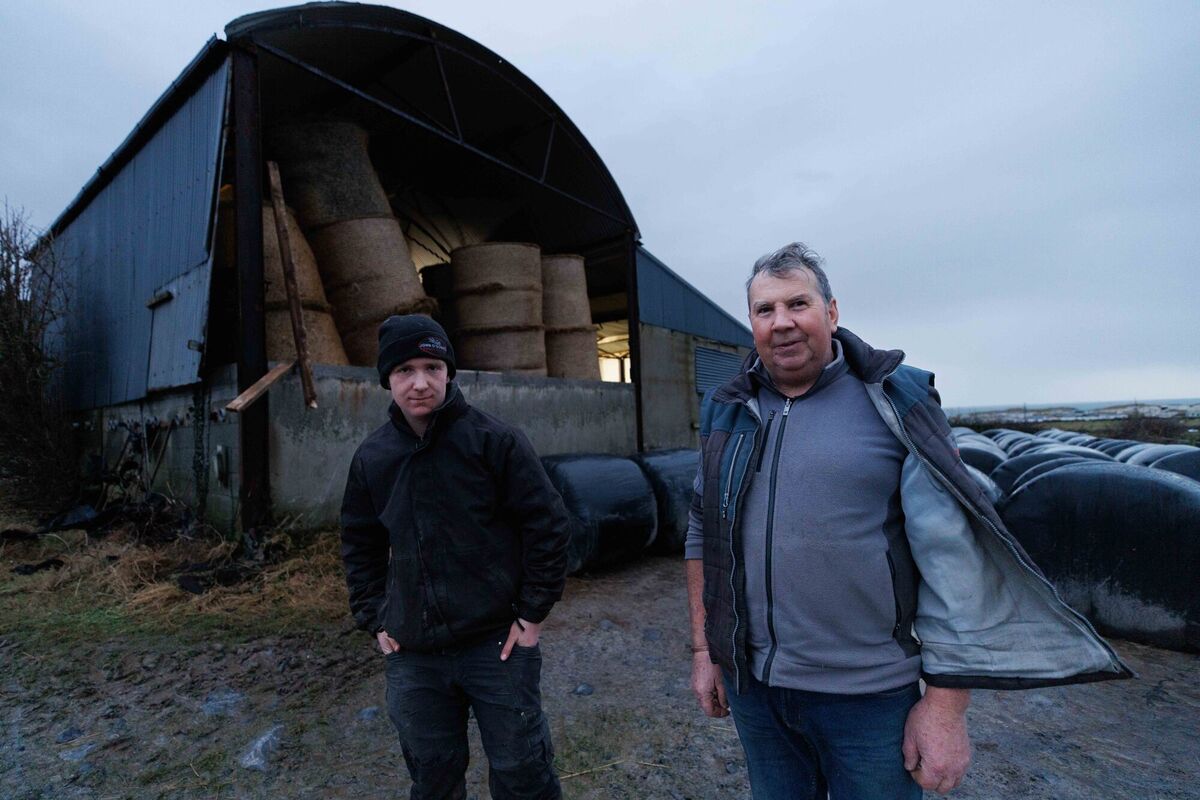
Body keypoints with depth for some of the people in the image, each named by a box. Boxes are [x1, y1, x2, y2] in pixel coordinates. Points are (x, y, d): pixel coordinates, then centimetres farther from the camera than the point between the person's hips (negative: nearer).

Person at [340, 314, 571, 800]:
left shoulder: (493, 440, -11)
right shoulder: (372, 457, 3)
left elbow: (546, 524, -9)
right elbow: (359, 545, 15)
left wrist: (532, 614, -8)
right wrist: (375, 620, 9)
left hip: (498, 644, -4)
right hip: (412, 655, 4)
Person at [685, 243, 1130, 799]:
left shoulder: (896, 403, -10)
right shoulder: (724, 413, 2)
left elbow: (951, 558, -12)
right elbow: (702, 534, 6)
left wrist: (946, 704, -12)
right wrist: (703, 649, 7)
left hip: (869, 694, -3)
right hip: (751, 683, 4)